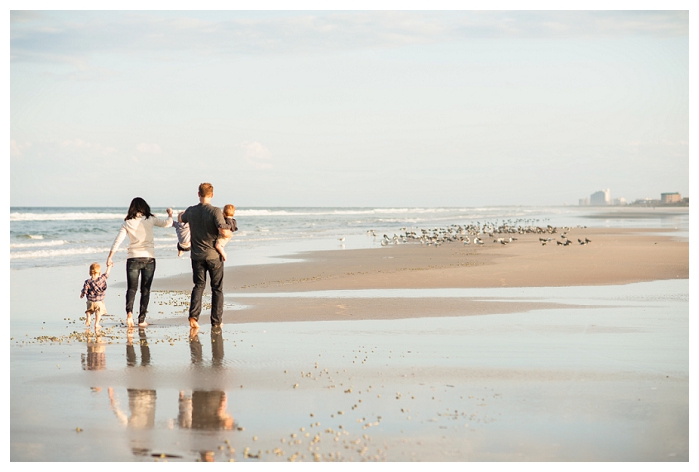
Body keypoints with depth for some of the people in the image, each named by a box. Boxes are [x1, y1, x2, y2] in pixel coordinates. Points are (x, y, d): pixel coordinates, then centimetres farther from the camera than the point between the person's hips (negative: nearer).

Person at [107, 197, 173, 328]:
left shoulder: (127, 223, 1)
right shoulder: (150, 219, -1)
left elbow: (118, 240, -2)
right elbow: (167, 224, -6)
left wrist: (110, 256, 2)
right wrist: (170, 215, 15)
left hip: (133, 258, 0)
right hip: (149, 257, 0)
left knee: (131, 288, 6)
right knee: (145, 289, 7)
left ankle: (129, 311, -20)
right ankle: (142, 319, 5)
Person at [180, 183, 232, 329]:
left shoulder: (191, 211, 0)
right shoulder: (215, 211, -14)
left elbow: (181, 219, 24)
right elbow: (223, 232, -25)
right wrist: (230, 233, -3)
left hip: (197, 255, 3)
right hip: (214, 255, -3)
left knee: (199, 285, 12)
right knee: (217, 288, 9)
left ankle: (193, 315, -8)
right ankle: (216, 321, 11)